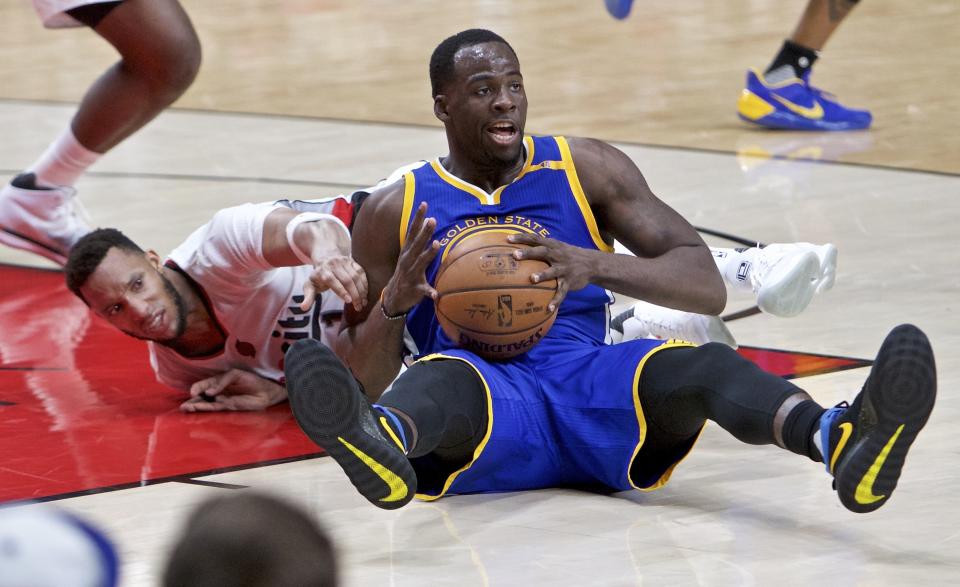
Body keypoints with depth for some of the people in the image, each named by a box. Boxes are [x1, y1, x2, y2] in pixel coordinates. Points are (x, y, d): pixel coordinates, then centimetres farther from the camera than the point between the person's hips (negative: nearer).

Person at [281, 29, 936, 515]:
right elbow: (363, 382, 15)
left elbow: (708, 288, 8)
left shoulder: (586, 170, 18)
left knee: (699, 364, -32)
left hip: (589, 383, 2)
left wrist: (594, 266, -11)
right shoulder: (396, 212, 17)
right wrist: (392, 304, -8)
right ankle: (381, 449, -80)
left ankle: (841, 442, -66)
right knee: (441, 377, -39)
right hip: (481, 401, -1)